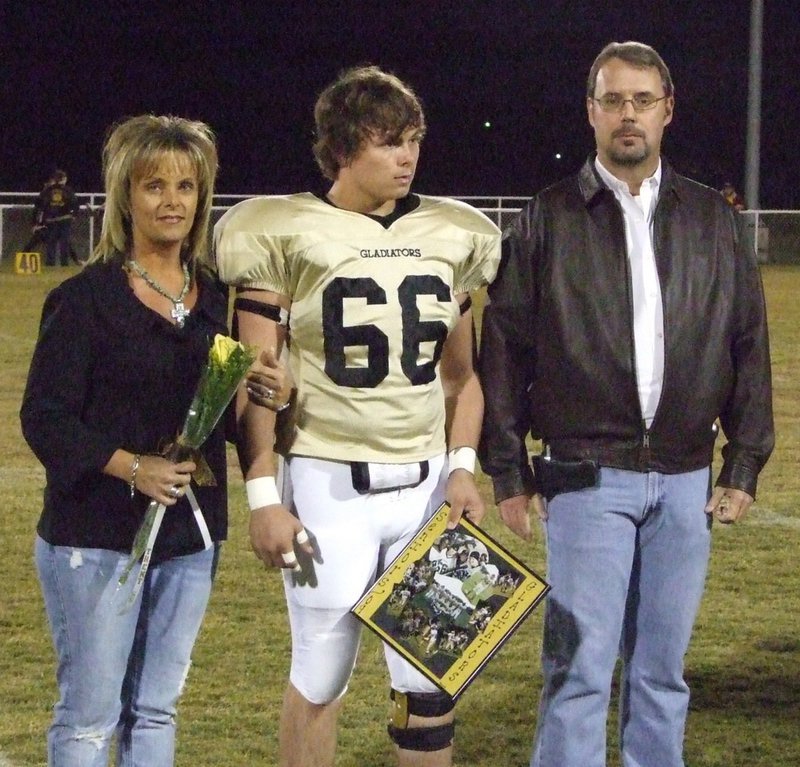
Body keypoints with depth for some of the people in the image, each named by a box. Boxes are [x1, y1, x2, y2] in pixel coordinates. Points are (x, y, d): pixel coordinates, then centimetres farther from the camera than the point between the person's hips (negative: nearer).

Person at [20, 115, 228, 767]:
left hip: (190, 537, 5)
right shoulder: (85, 298, -8)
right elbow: (44, 418, -11)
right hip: (96, 537, -5)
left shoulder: (217, 298, 9)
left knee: (156, 711, 12)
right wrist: (132, 467, -22)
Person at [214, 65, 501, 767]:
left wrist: (462, 466, 2)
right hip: (329, 484, -4)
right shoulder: (286, 234, -6)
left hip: (425, 483, 4)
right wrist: (264, 496, -9)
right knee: (322, 674, 5)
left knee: (431, 675, 6)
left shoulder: (451, 236, 7)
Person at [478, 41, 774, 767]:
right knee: (581, 668, -4)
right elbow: (505, 352, 1)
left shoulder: (711, 219, 8)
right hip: (588, 478, -3)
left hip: (685, 480, 3)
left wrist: (745, 463, 5)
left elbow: (748, 346, 10)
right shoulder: (548, 220, 1)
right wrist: (508, 472, -2)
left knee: (663, 671, 9)